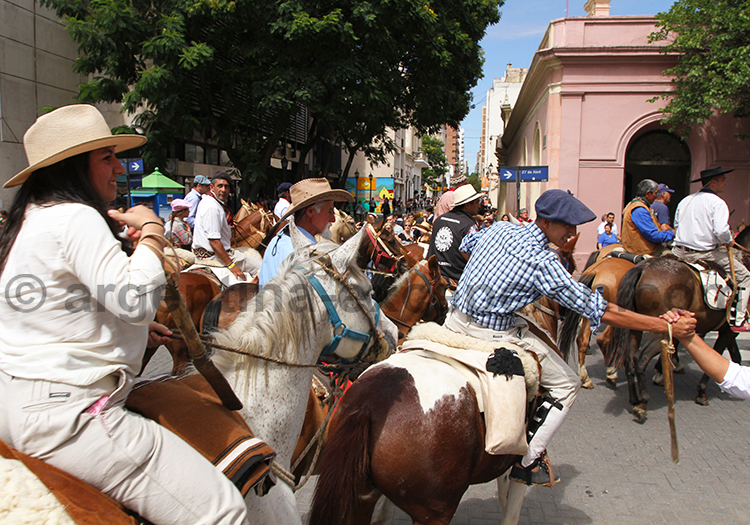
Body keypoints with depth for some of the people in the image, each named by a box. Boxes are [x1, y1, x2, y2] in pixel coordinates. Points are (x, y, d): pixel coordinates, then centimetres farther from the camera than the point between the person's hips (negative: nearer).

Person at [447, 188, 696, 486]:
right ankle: (526, 463, 10)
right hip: (491, 336, -7)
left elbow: (464, 247, 23)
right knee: (567, 385, 9)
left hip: (454, 322, 7)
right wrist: (667, 325, -13)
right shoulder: (543, 262, -19)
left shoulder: (499, 229, 2)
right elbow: (602, 312, -17)